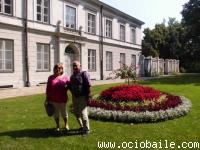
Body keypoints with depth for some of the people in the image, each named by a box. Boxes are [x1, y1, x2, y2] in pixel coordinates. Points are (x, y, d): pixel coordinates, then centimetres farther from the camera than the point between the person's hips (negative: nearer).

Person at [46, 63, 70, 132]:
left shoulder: (65, 78, -1)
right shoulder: (50, 78, 2)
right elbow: (48, 89, 4)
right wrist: (47, 99, 2)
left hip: (62, 99, -1)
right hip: (53, 100, 1)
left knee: (64, 113, 11)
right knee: (56, 113, 12)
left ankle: (66, 125, 34)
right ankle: (57, 126, 31)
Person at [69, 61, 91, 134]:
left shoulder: (84, 74, -10)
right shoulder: (72, 76, 14)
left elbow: (88, 85, -15)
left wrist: (87, 96, -18)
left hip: (82, 97, -8)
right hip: (74, 97, 8)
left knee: (83, 113, -7)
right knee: (76, 112, 15)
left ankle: (86, 129, 6)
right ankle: (82, 126, 32)